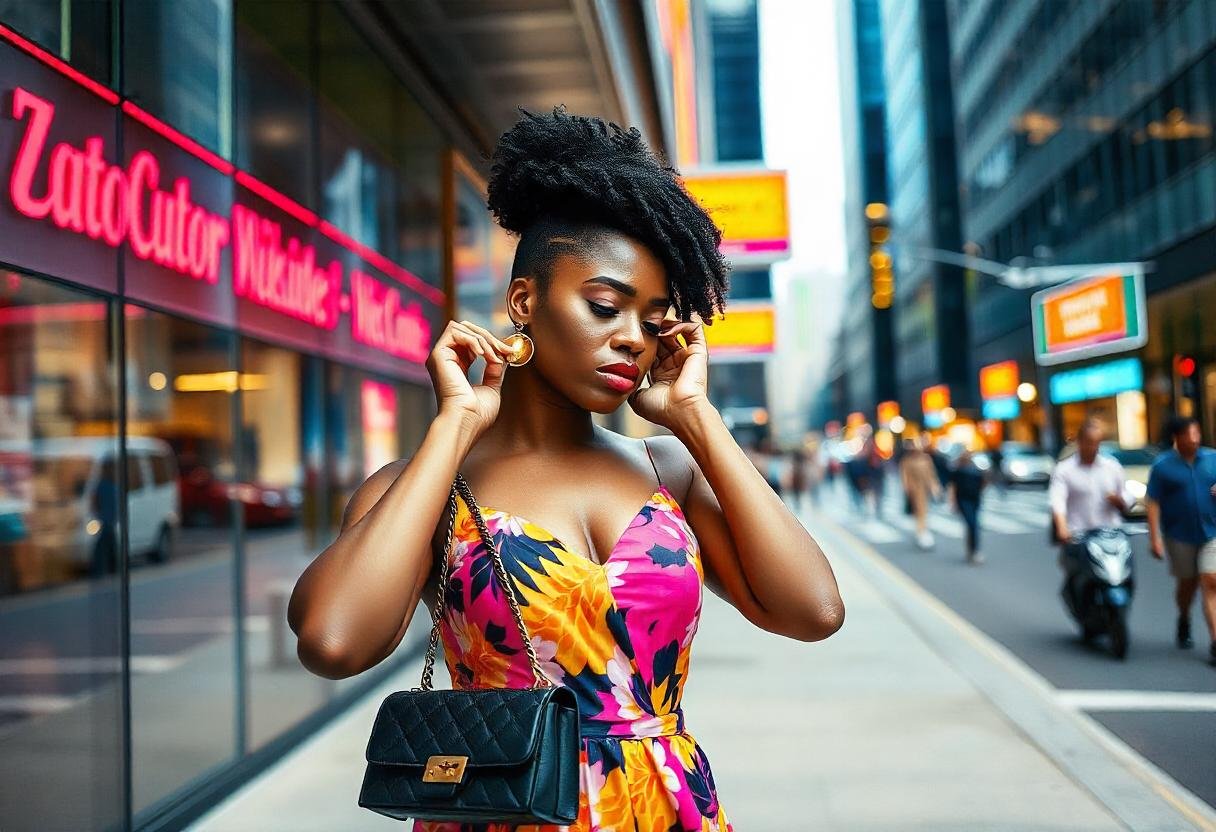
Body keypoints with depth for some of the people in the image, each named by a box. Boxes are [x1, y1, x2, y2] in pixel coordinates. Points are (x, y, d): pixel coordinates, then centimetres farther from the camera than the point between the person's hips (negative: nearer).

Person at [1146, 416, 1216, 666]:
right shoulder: (1163, 466, -4)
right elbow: (1153, 504, -6)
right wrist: (1154, 538, -12)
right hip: (1180, 537, -1)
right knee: (1187, 583, 12)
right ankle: (1184, 621, 42)